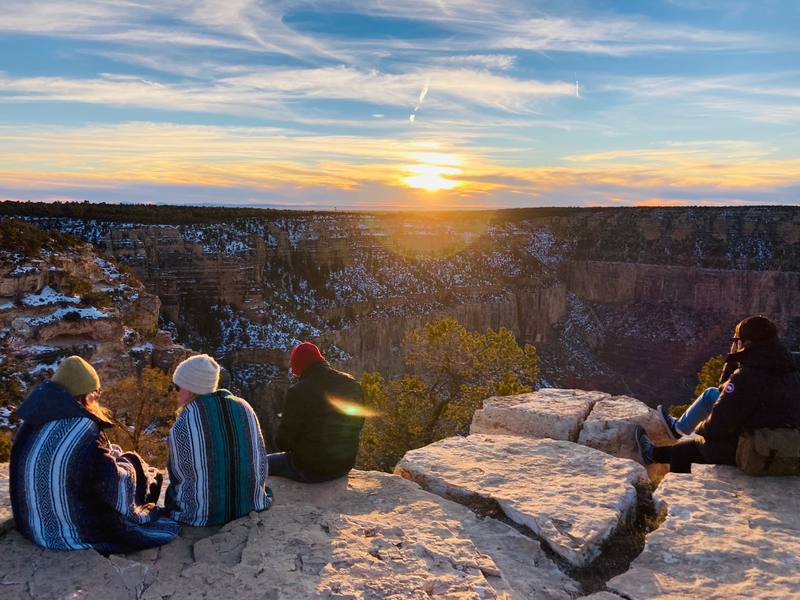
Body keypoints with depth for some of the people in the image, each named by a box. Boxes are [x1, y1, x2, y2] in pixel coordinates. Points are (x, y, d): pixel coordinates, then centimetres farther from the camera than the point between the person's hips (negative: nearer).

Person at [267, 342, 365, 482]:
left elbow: (284, 441, -16)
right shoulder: (353, 385, -3)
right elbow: (358, 426, 7)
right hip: (344, 467, 6)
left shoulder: (298, 392, -21)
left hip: (309, 469, -6)